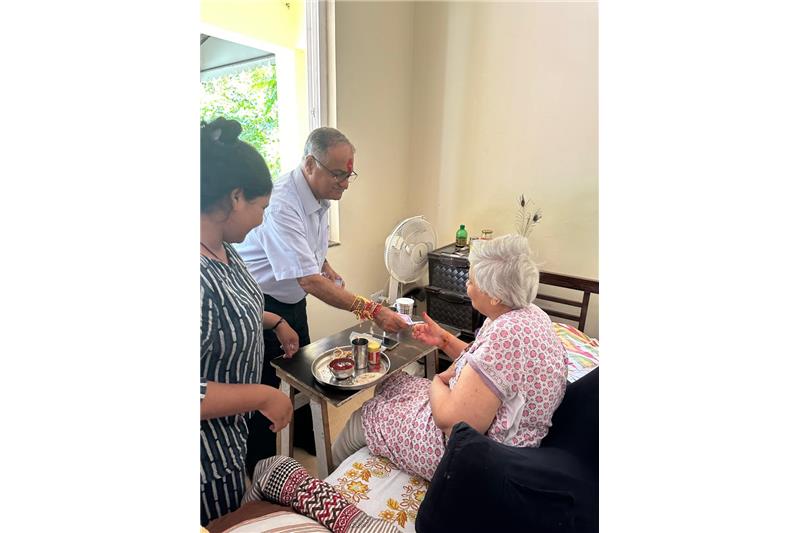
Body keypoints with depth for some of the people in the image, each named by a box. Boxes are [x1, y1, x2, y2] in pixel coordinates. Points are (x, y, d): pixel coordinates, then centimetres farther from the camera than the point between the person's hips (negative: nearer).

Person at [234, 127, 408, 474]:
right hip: (261, 308, -8)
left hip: (292, 301, 8)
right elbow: (310, 280, -38)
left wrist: (330, 272, -3)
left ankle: (306, 439, 45)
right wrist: (371, 310, -39)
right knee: (265, 387, 8)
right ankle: (261, 468, 33)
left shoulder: (319, 196, -2)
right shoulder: (281, 205, -32)